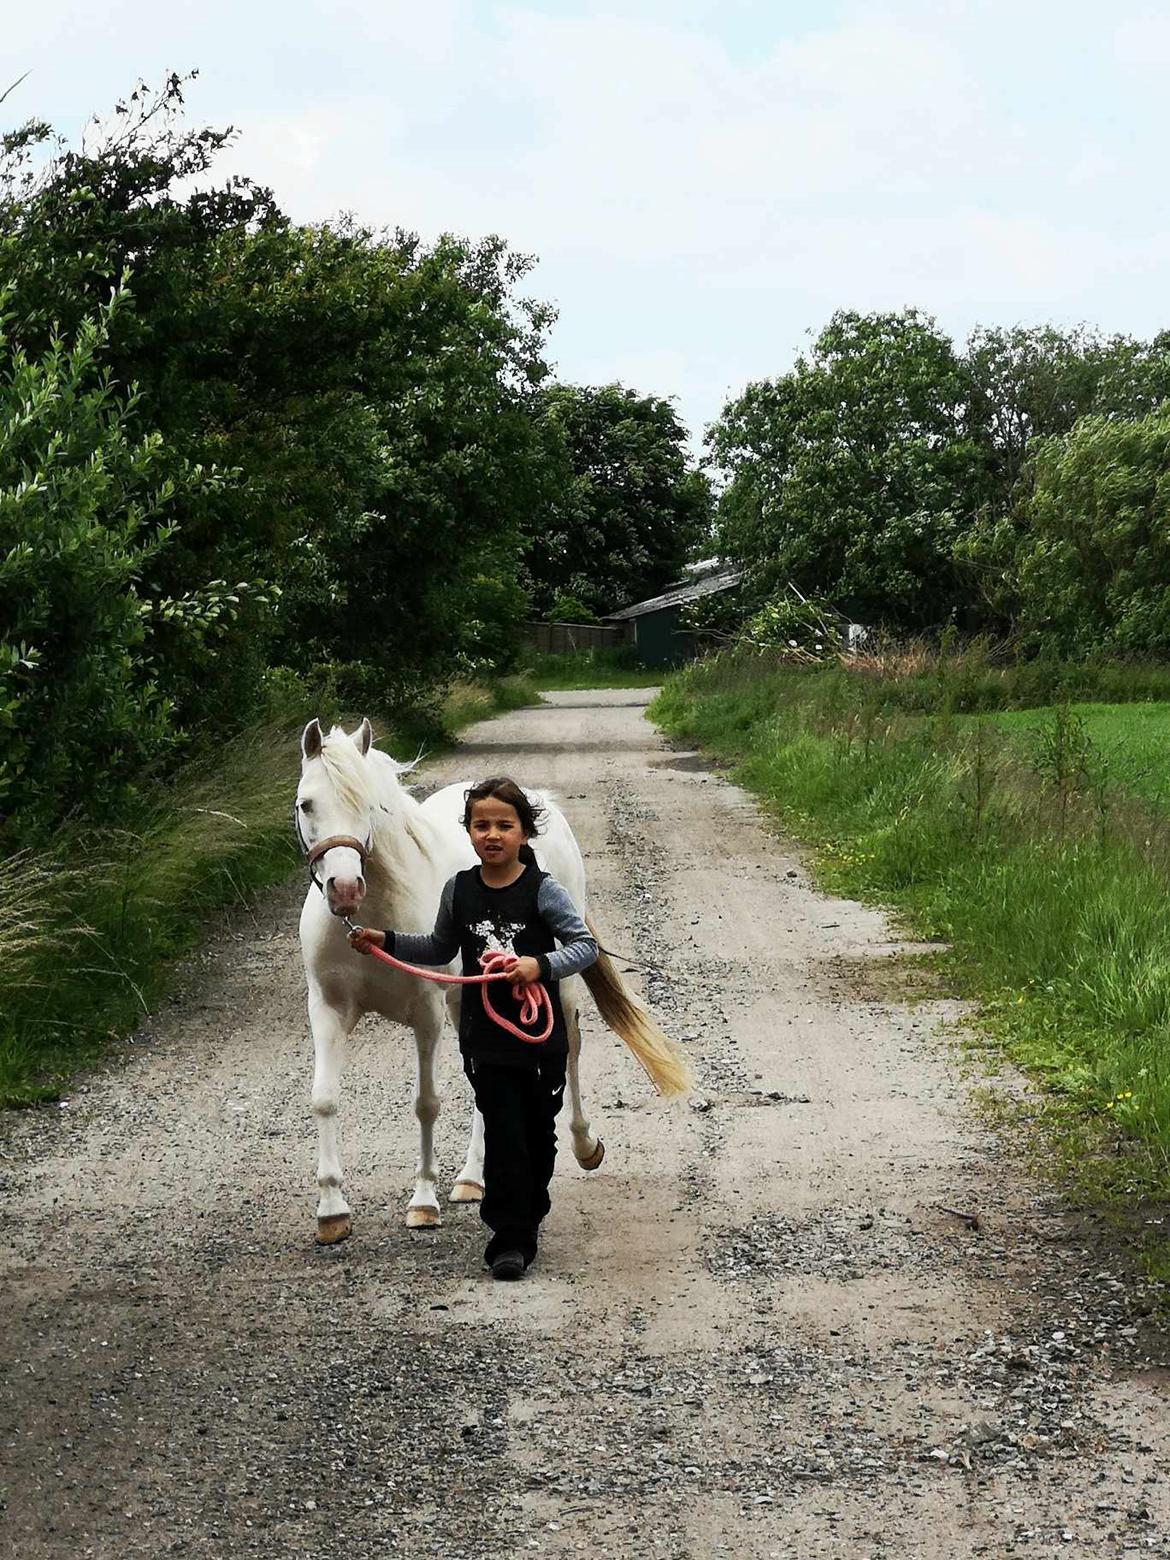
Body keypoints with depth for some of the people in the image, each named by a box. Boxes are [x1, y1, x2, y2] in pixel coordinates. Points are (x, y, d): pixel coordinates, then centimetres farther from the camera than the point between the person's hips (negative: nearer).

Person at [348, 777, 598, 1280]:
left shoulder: (542, 890, -10)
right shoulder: (459, 890, 2)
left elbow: (586, 946, -10)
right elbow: (441, 950, 18)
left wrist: (542, 965, -25)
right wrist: (385, 941, 9)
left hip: (540, 1035, -1)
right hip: (485, 1036, 1)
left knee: (538, 1131, 12)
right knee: (503, 1134, -4)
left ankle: (528, 1214, 34)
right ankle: (510, 1238, 0)